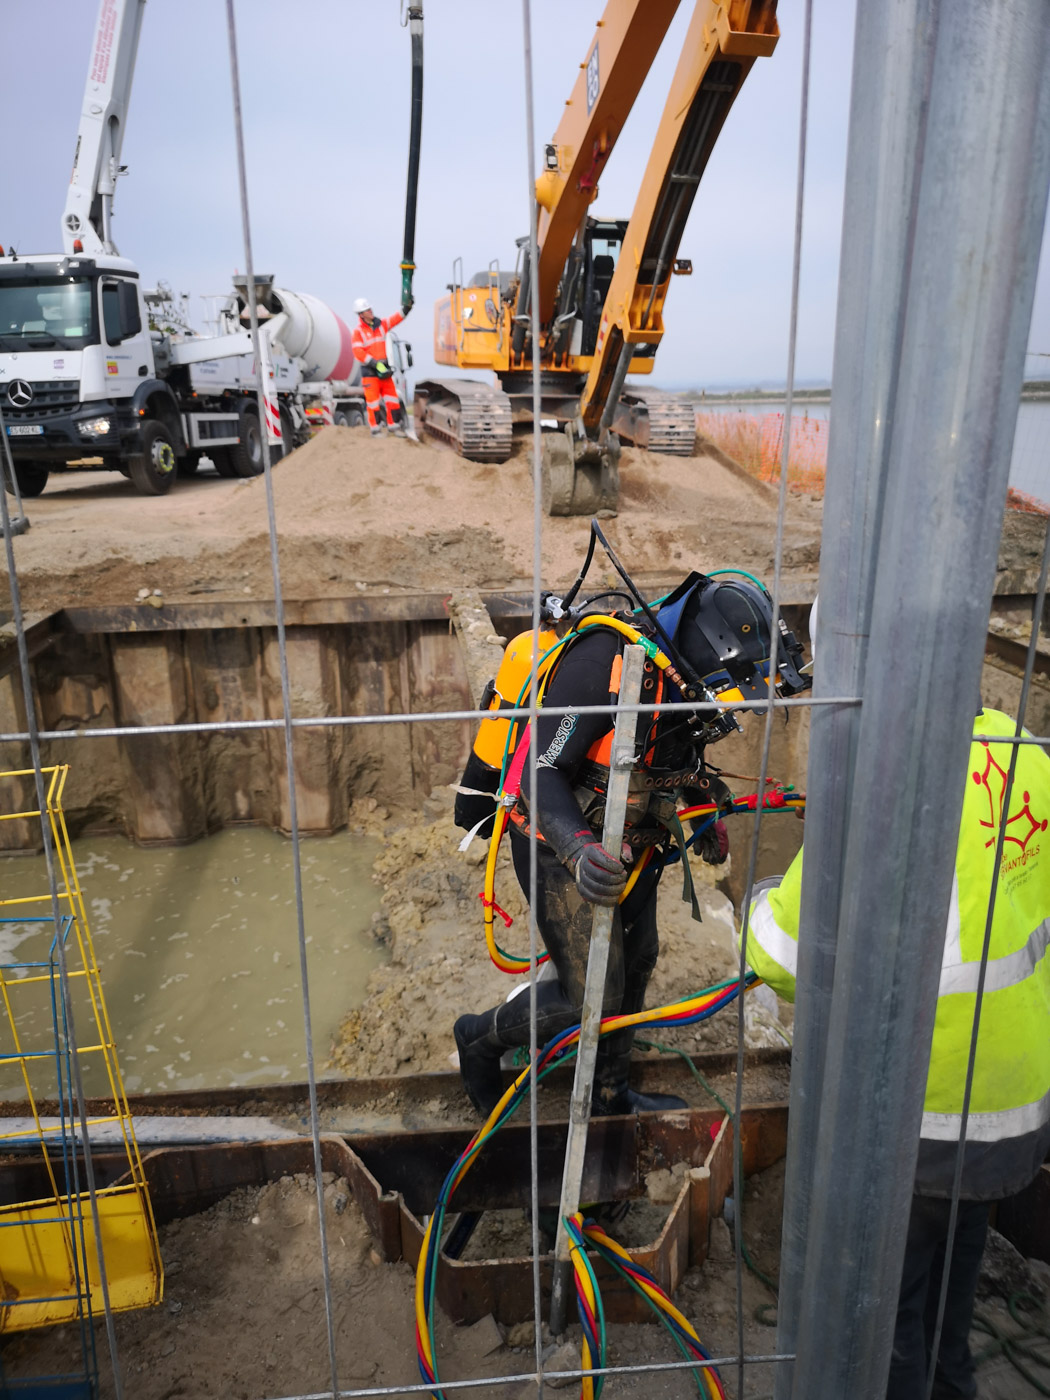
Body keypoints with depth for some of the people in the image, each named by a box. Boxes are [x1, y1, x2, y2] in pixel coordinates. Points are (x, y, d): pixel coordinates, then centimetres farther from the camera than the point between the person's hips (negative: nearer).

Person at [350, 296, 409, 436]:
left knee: (392, 398, 4)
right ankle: (375, 428, 7)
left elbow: (397, 318, 9)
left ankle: (394, 425, 13)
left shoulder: (380, 325, 9)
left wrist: (408, 306, -6)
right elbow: (358, 353, -16)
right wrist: (376, 364, -21)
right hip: (369, 371, -5)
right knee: (373, 400, -3)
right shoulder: (357, 331, -8)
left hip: (384, 368, 5)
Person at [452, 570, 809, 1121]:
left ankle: (608, 1091, 41)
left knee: (634, 966, 18)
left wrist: (709, 812, 16)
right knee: (592, 997, -7)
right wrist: (580, 850, -43)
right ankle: (481, 1038, 19)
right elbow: (543, 770, -30)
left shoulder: (678, 671, 0)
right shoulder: (603, 662, -28)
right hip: (565, 848, -8)